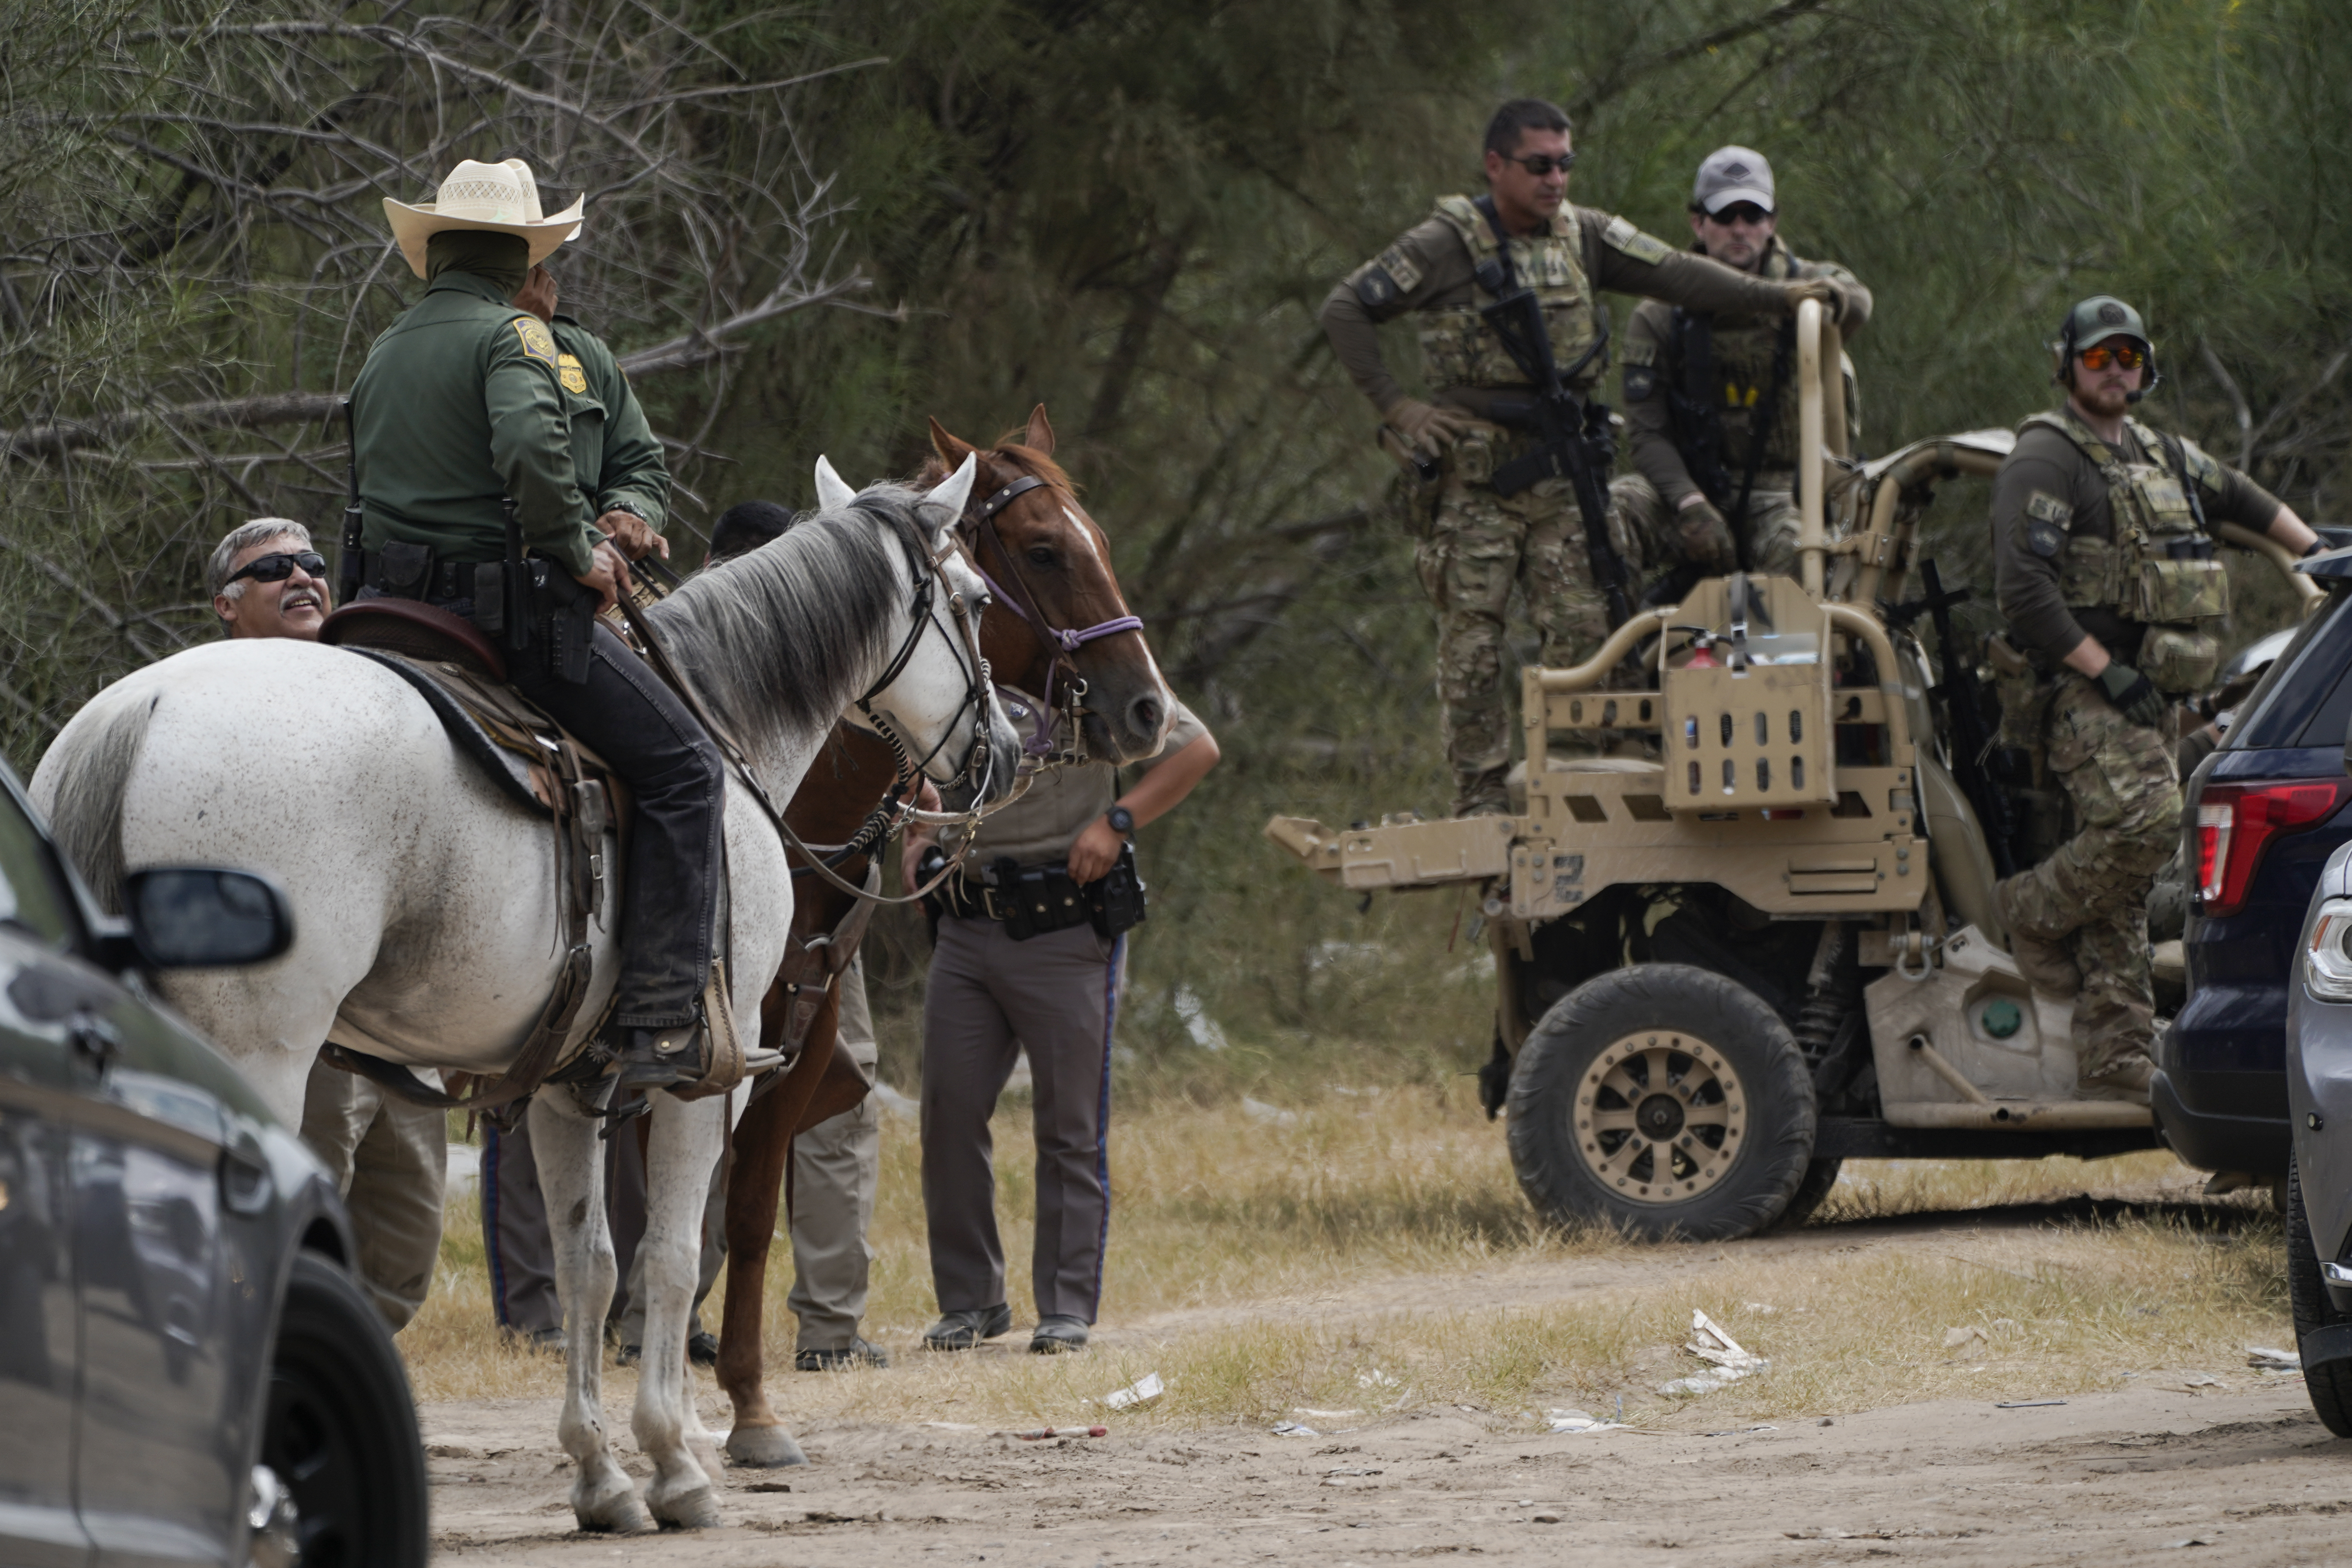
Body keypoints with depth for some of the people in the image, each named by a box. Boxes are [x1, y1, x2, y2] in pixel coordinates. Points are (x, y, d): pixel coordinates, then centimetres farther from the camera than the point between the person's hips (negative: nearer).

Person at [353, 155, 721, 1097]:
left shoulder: (384, 355, 16)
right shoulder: (512, 337, -8)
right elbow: (531, 448, -28)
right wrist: (577, 551, -13)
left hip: (396, 604, 8)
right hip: (507, 604, -8)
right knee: (683, 768, -2)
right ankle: (659, 1019, -13)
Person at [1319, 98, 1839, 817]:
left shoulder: (1583, 237, 8)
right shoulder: (1446, 246, -5)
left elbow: (1674, 273, 4)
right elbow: (1346, 310, -3)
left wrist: (1778, 296, -6)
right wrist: (1395, 406, -8)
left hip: (1563, 470, 4)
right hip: (1475, 474, -4)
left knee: (1582, 628, -1)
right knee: (1473, 640, -3)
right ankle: (1480, 796, 1)